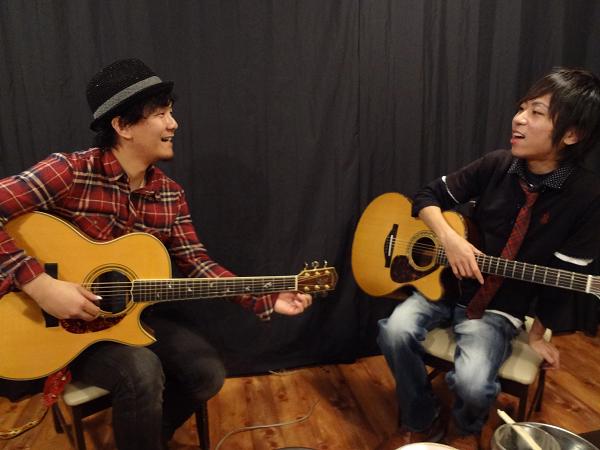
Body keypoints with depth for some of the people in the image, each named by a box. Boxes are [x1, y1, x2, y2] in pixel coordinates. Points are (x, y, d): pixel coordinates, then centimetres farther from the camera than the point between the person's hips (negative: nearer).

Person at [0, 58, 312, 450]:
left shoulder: (170, 194, -2)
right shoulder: (70, 171, -18)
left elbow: (196, 263, -4)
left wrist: (268, 301, -13)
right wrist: (39, 284, -30)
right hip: (67, 324, -5)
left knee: (208, 373, -8)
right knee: (142, 372, -30)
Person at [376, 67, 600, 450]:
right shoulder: (498, 165, -6)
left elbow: (564, 277, -6)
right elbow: (428, 197, 1)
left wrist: (537, 334, 3)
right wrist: (448, 238, -17)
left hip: (500, 308, -2)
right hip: (448, 283, 3)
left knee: (472, 383, -25)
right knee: (396, 331, -22)